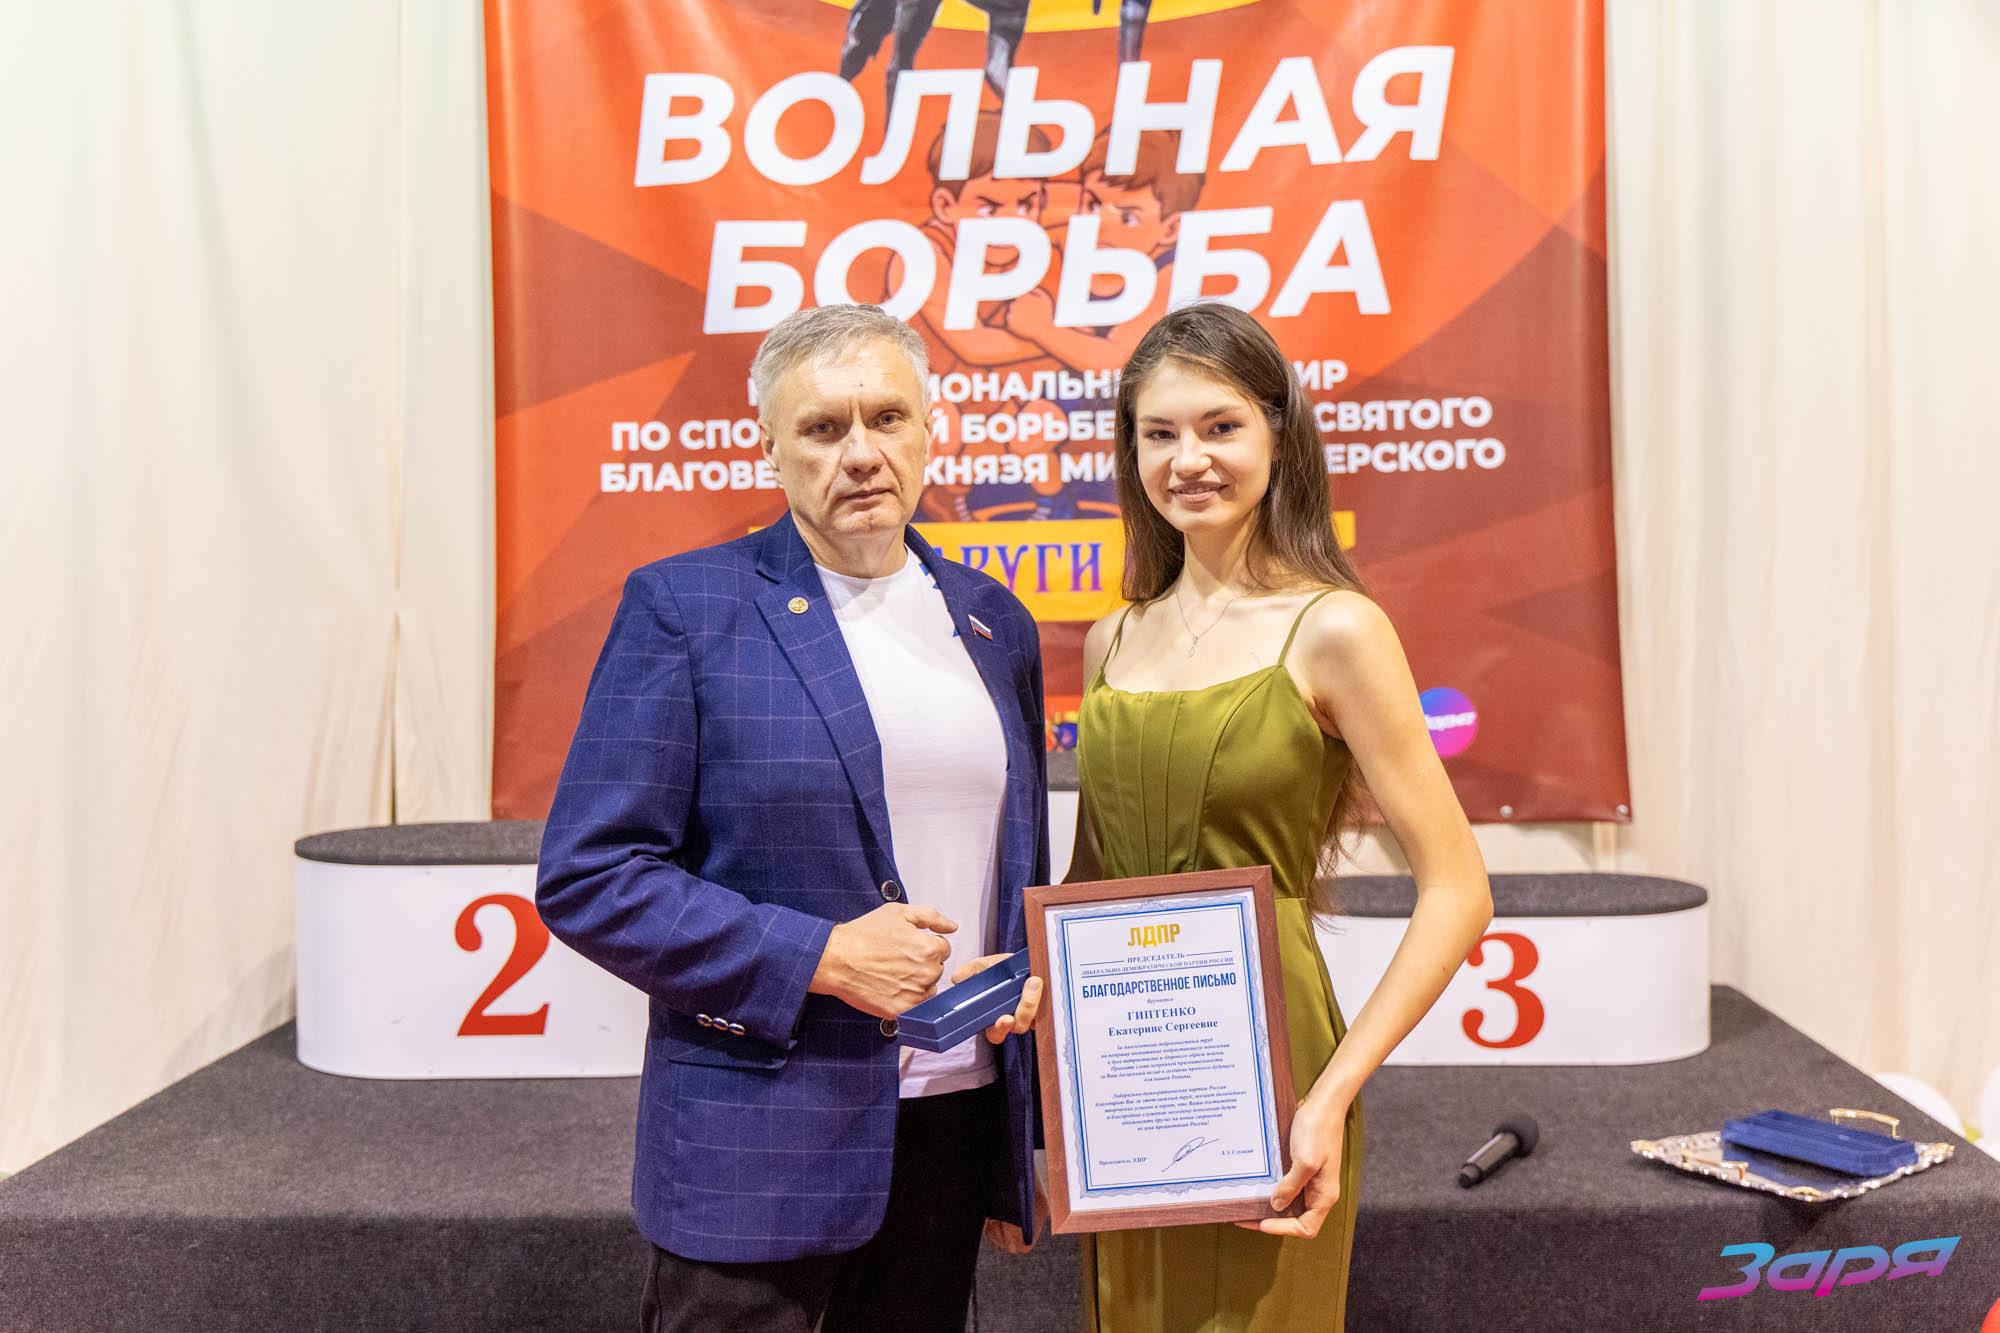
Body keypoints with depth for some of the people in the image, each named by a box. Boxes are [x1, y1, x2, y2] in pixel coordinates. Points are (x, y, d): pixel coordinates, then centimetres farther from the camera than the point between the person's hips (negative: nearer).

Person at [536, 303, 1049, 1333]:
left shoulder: (993, 620, 9)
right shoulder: (683, 606, -6)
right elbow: (585, 878, -10)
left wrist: (1029, 974, 0)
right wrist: (819, 957, -17)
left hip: (956, 1121, 5)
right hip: (755, 1146, -4)